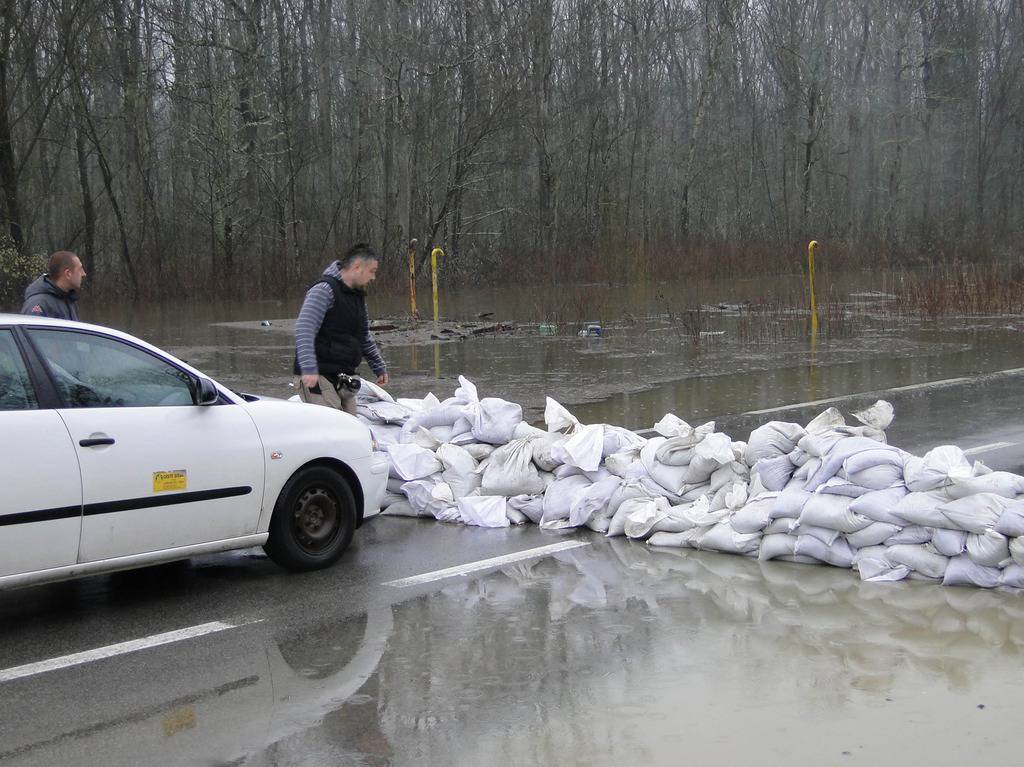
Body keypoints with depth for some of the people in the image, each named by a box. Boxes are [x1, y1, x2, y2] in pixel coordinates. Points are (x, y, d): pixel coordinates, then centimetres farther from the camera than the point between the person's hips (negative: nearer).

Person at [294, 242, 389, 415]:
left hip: (343, 380, 9)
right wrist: (309, 369, -31)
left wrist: (380, 368, 30)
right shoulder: (324, 290, -12)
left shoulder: (358, 296, 18)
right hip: (319, 377, -9)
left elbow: (365, 338, 31)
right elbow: (304, 330, -23)